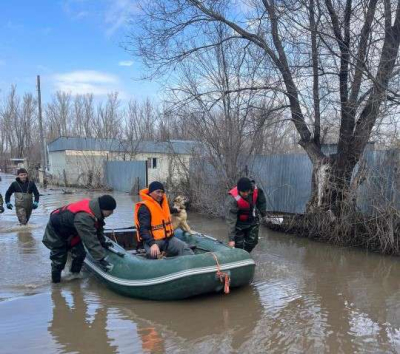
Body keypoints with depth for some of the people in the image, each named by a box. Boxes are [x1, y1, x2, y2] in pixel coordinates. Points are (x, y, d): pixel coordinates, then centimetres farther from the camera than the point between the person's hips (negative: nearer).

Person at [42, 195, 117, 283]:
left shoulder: (94, 209, -14)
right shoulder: (84, 217, -42)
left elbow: (99, 227, 4)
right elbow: (91, 241, -41)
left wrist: (102, 242, 8)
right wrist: (101, 259, -38)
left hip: (70, 231, 8)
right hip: (55, 233, -8)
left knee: (80, 253, 5)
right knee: (59, 259, -2)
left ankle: (75, 274, 24)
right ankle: (56, 281, 17)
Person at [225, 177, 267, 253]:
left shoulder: (255, 189, -23)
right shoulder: (232, 200, -36)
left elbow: (261, 200, 2)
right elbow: (231, 220, -34)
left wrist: (263, 212, 13)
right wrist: (231, 239, -34)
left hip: (253, 220, 5)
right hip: (239, 223, -5)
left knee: (252, 242, 11)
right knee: (239, 244, -3)